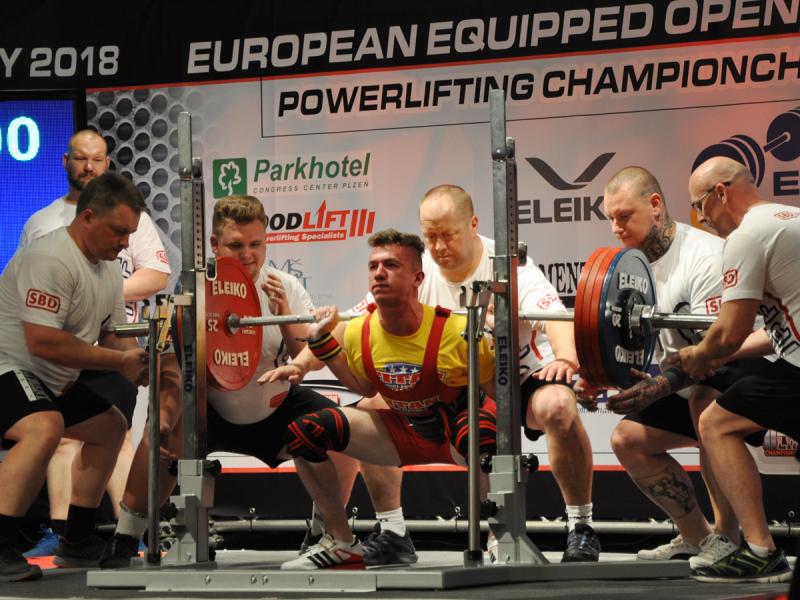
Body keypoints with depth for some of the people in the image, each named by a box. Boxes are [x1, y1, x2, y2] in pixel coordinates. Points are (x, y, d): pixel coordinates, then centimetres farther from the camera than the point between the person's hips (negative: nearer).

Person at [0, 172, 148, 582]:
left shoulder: (109, 268, 7)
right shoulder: (51, 259, -25)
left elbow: (111, 335, 15)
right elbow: (42, 343, -32)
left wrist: (137, 360, -9)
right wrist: (119, 361, -23)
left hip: (51, 380, 11)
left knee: (110, 427, 19)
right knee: (45, 428, -35)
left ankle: (77, 541, 23)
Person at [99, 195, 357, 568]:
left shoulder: (286, 289, -12)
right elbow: (171, 376, -24)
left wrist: (285, 315, -32)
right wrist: (163, 420, -45)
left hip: (276, 408, 3)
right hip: (212, 412, -2)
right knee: (166, 435, -32)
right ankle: (124, 543, -17)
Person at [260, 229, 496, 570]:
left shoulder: (453, 331, -27)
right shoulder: (359, 333, -12)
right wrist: (323, 341, 0)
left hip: (456, 425, -5)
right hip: (405, 433, 5)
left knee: (479, 433, -42)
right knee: (305, 432, -8)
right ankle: (342, 544, 6)